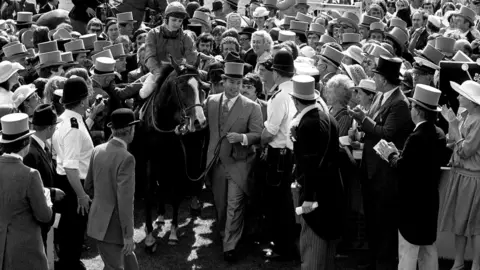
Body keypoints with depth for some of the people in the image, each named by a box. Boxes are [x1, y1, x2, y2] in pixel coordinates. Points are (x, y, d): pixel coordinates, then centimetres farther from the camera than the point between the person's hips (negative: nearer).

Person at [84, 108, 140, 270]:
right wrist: (128, 235, -17)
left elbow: (88, 186, 11)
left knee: (127, 256, 24)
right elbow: (125, 201, -23)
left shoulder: (98, 150, 1)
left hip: (98, 220, 7)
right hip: (112, 225, -7)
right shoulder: (126, 158, -22)